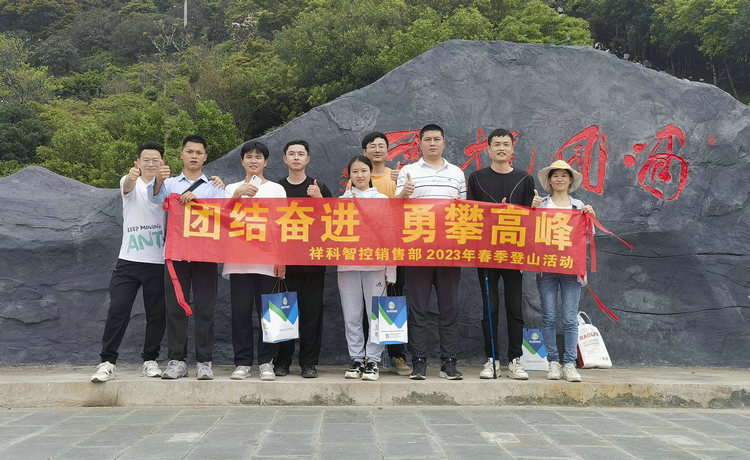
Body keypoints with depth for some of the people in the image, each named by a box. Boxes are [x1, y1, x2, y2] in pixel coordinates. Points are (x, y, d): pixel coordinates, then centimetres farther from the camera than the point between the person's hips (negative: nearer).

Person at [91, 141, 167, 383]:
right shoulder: (130, 182, 6)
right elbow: (128, 186, -18)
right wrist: (131, 176, -44)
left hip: (158, 261, 1)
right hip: (128, 260, 0)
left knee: (156, 314, 5)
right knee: (117, 309, -5)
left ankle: (150, 360, 19)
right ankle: (107, 362, 3)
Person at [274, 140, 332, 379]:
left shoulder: (319, 188, 10)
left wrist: (319, 199, -13)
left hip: (313, 261, 0)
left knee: (311, 312, 0)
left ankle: (309, 363, 7)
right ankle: (282, 361, 11)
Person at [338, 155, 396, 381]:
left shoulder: (383, 199, 9)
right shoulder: (342, 200, 13)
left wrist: (390, 271, -1)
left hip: (375, 264, -1)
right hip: (347, 264, 2)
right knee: (352, 316, 4)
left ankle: (373, 361, 5)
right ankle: (356, 359, 14)